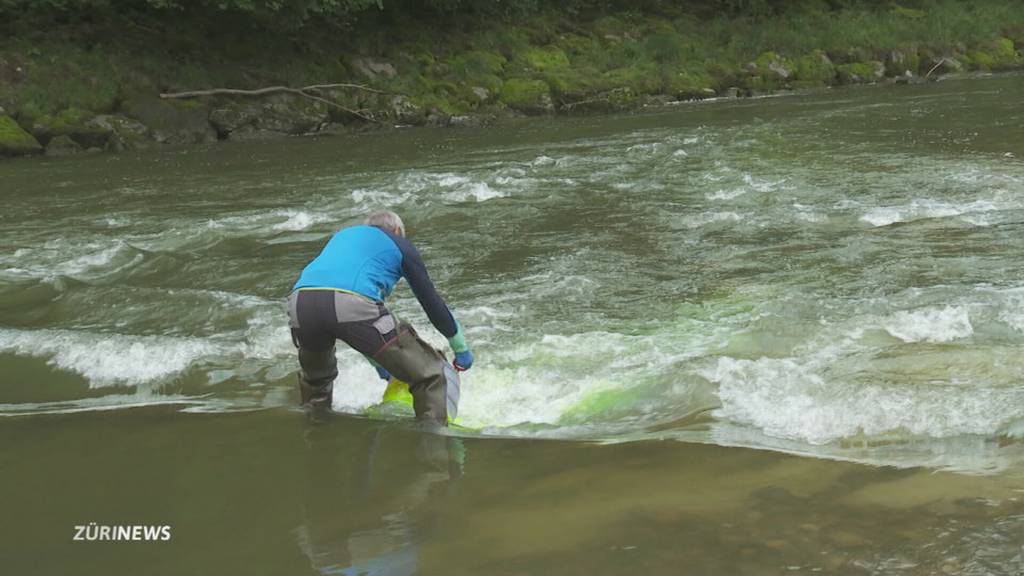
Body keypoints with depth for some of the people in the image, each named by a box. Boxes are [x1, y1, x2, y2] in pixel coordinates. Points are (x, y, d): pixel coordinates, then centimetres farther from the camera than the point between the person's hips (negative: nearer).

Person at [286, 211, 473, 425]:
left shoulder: (342, 235, 40)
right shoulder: (400, 244, 26)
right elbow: (431, 300, 26)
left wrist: (375, 359, 54)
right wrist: (461, 349, 40)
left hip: (301, 300, 6)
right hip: (352, 303, -5)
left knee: (315, 377, 37)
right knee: (432, 376, 6)